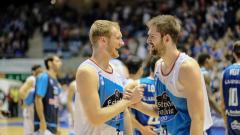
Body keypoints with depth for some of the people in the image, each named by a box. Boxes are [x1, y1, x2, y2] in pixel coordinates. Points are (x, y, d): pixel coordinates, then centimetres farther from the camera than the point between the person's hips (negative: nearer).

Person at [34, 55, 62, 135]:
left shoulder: (55, 81, 17)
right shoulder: (44, 77, -10)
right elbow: (38, 100, -18)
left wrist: (56, 126, 20)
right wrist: (42, 121, -23)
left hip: (52, 124, 10)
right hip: (44, 124, -10)